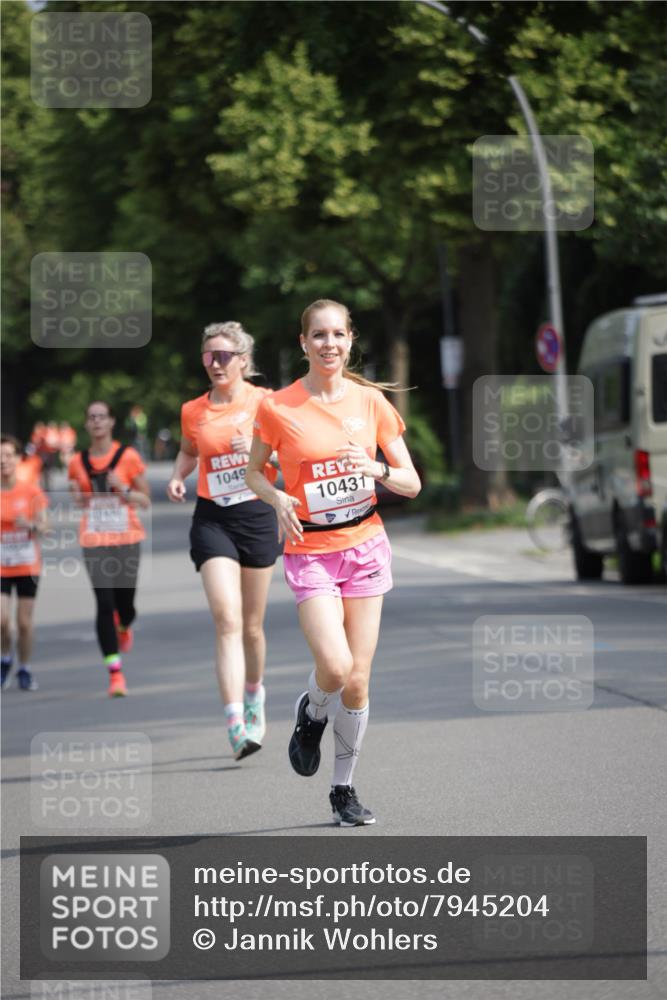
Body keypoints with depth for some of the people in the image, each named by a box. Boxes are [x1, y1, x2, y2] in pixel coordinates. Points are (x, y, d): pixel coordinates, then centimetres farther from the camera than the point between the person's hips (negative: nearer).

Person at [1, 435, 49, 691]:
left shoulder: (31, 492, -4)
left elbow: (43, 527, -1)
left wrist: (30, 525, -21)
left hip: (27, 567, 0)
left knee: (24, 622, 3)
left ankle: (25, 670, 21)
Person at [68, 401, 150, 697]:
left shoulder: (128, 457, -1)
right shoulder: (78, 463, 6)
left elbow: (145, 501, 3)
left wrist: (123, 489, -14)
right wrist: (79, 497, -4)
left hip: (126, 540, -1)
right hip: (94, 542, 1)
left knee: (124, 604, 5)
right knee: (104, 604, -11)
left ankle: (124, 628, 45)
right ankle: (115, 672, -9)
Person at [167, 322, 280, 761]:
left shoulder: (265, 403, -2)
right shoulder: (193, 411, 5)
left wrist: (259, 450, -18)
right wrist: (178, 477, 4)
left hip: (257, 516, 0)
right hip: (212, 520, 0)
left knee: (252, 625, 11)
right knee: (227, 620, -16)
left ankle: (254, 695, 40)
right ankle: (236, 725, -22)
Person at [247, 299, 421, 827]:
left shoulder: (371, 402, 1)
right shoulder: (278, 408, -5)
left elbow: (412, 483, 4)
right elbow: (255, 472, 9)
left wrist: (376, 469, -17)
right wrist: (279, 499, -12)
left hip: (365, 545, 2)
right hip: (310, 551, -2)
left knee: (357, 680, 1)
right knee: (334, 665, -21)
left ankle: (345, 788, 18)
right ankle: (312, 715, 15)